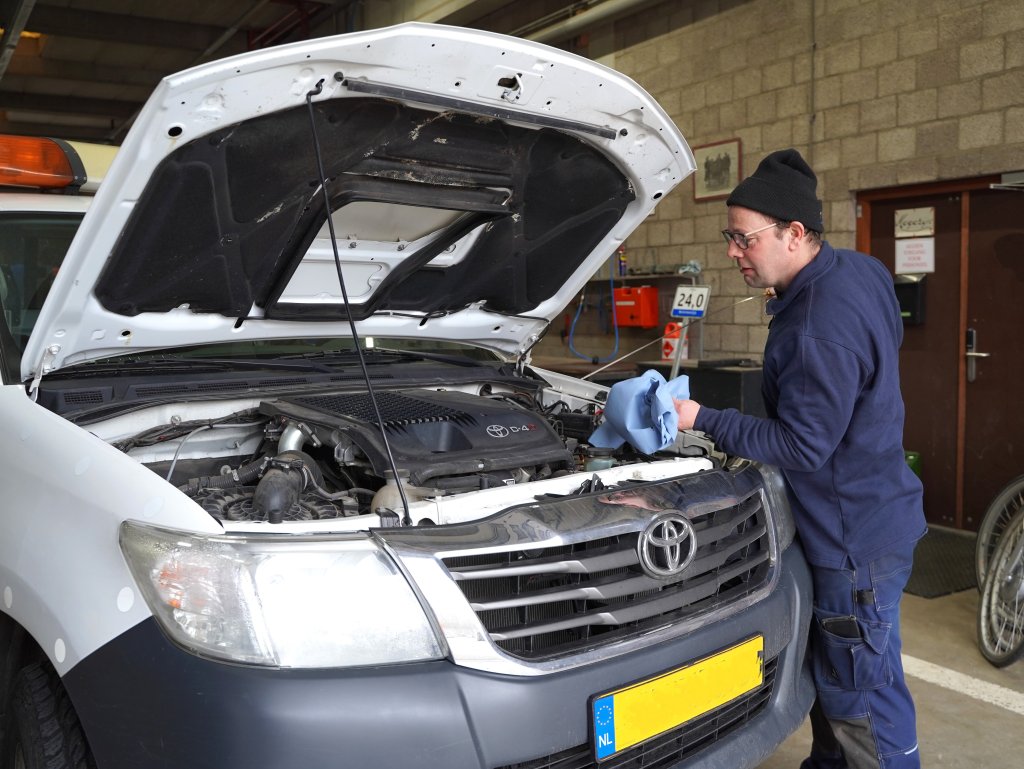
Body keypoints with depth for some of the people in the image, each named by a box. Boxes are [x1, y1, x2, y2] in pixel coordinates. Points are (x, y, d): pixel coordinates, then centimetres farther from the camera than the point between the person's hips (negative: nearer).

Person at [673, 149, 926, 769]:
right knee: (833, 672, 25)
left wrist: (704, 421, -20)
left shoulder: (818, 330, -29)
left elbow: (803, 445, -25)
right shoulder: (860, 270, 3)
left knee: (865, 697, 5)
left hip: (857, 539, -10)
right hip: (870, 511, 11)